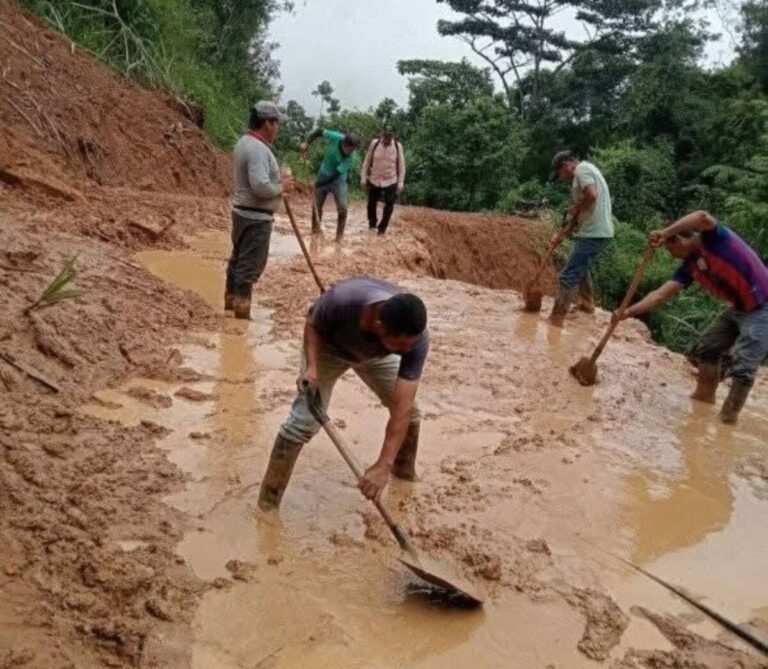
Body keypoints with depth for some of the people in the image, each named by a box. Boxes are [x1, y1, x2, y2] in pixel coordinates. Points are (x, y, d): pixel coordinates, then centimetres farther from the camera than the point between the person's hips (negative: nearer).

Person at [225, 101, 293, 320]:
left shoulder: (245, 142, 10)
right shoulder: (258, 148, -22)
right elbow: (261, 186, -31)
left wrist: (277, 179, 9)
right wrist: (282, 187, -14)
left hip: (243, 211, 10)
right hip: (256, 216, -10)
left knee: (239, 257, 20)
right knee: (250, 264, -3)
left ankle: (231, 299, 31)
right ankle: (241, 308, 3)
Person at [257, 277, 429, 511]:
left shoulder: (416, 337, -39)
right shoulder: (342, 299, -45)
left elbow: (402, 407, -37)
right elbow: (313, 325, -19)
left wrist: (384, 466, -43)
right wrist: (311, 366, -37)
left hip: (377, 355, 3)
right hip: (329, 347, -2)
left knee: (410, 411, 3)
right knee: (303, 421, -15)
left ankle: (404, 470, 34)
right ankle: (267, 504, -4)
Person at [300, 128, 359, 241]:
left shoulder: (351, 157, -27)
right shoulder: (335, 137, -24)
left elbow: (337, 173, -28)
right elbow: (319, 132, -8)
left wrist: (321, 183, -30)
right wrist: (306, 143, -20)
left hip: (338, 179, -2)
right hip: (324, 175, 2)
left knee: (342, 208, -13)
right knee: (316, 206, 7)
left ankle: (339, 237, -5)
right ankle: (315, 232, 24)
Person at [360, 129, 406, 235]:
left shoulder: (398, 146, -9)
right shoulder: (374, 143, -9)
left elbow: (401, 165, -2)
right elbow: (367, 161, -1)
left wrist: (400, 183, -4)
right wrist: (363, 178, -1)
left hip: (391, 181, -1)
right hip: (374, 180, 1)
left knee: (389, 206, 2)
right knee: (371, 203, 11)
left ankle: (383, 227, 20)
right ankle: (372, 222, 37)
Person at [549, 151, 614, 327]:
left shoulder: (581, 169, -9)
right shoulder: (586, 170, 22)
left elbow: (591, 195, -26)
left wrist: (575, 208, -10)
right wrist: (575, 216, 6)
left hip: (593, 234, -10)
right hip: (599, 231, 10)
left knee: (569, 276, -11)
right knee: (580, 269, 29)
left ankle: (556, 321, -13)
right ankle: (587, 304, 43)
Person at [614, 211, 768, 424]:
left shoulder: (714, 239, -18)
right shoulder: (690, 266, 2)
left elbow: (702, 217, -42)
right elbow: (661, 294, -3)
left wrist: (665, 233, -37)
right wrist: (629, 311, -12)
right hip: (739, 308, 9)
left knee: (742, 365, -10)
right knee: (707, 347, 16)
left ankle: (728, 417, 2)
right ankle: (705, 395, 33)